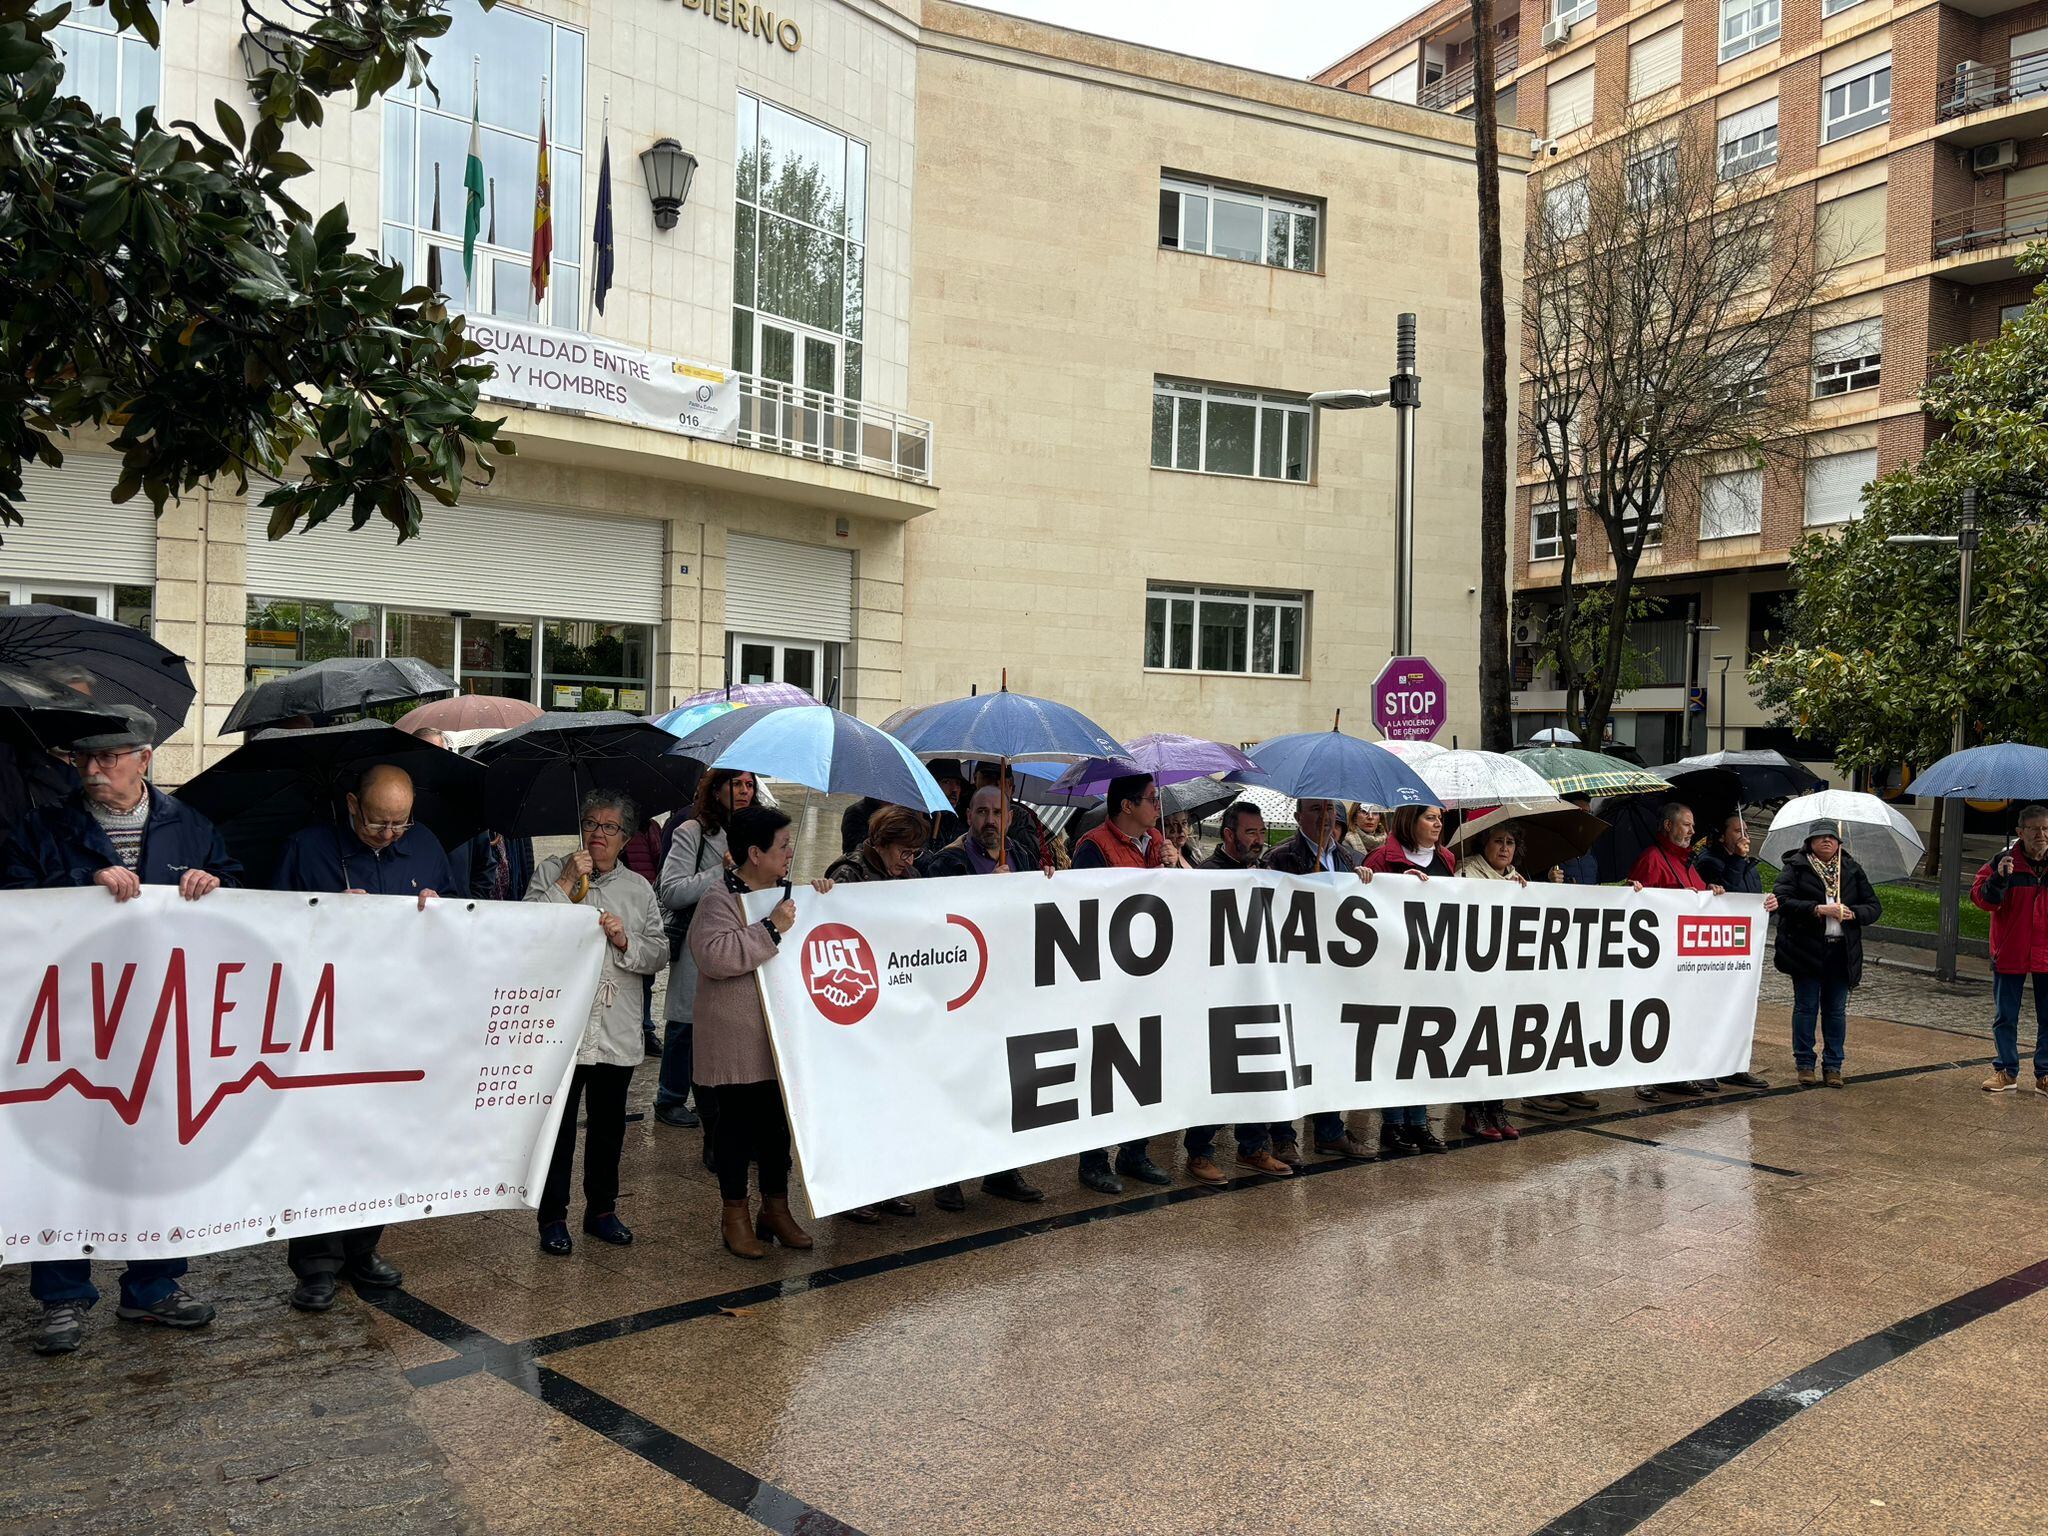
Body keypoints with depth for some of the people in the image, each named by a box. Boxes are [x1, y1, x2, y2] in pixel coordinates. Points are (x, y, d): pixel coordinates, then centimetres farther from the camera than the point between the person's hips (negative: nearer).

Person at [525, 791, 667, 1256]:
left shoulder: (639, 888, 11)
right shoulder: (552, 871, 3)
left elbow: (660, 953, 9)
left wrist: (627, 942, -9)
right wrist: (567, 884, -14)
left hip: (617, 1031, 3)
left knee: (609, 1125, 13)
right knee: (558, 1124, 3)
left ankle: (602, 1209, 27)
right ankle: (553, 1216, 15)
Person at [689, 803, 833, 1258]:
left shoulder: (787, 892, 10)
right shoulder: (719, 900, -14)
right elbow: (713, 955, -28)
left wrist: (819, 900, 5)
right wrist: (770, 928, -27)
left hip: (781, 1037, 7)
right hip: (735, 1041, -7)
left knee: (778, 1121, 14)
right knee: (736, 1122, 4)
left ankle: (776, 1207, 27)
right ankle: (734, 1214, 17)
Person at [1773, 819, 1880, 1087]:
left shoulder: (1852, 870, 11)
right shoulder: (1796, 867, 1)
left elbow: (1874, 907, 9)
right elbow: (1783, 900, -12)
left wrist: (1853, 913, -12)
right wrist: (1817, 909, -22)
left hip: (1841, 952, 3)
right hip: (1806, 950, -3)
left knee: (1836, 1010, 7)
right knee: (1806, 1007, 3)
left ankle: (1833, 1066, 16)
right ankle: (1804, 1064, 13)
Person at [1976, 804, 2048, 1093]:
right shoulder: (2005, 861, -6)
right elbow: (1981, 898, -12)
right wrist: (1999, 879, -27)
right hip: (2010, 954, -1)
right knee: (2005, 1017, 8)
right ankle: (2006, 1071, 20)